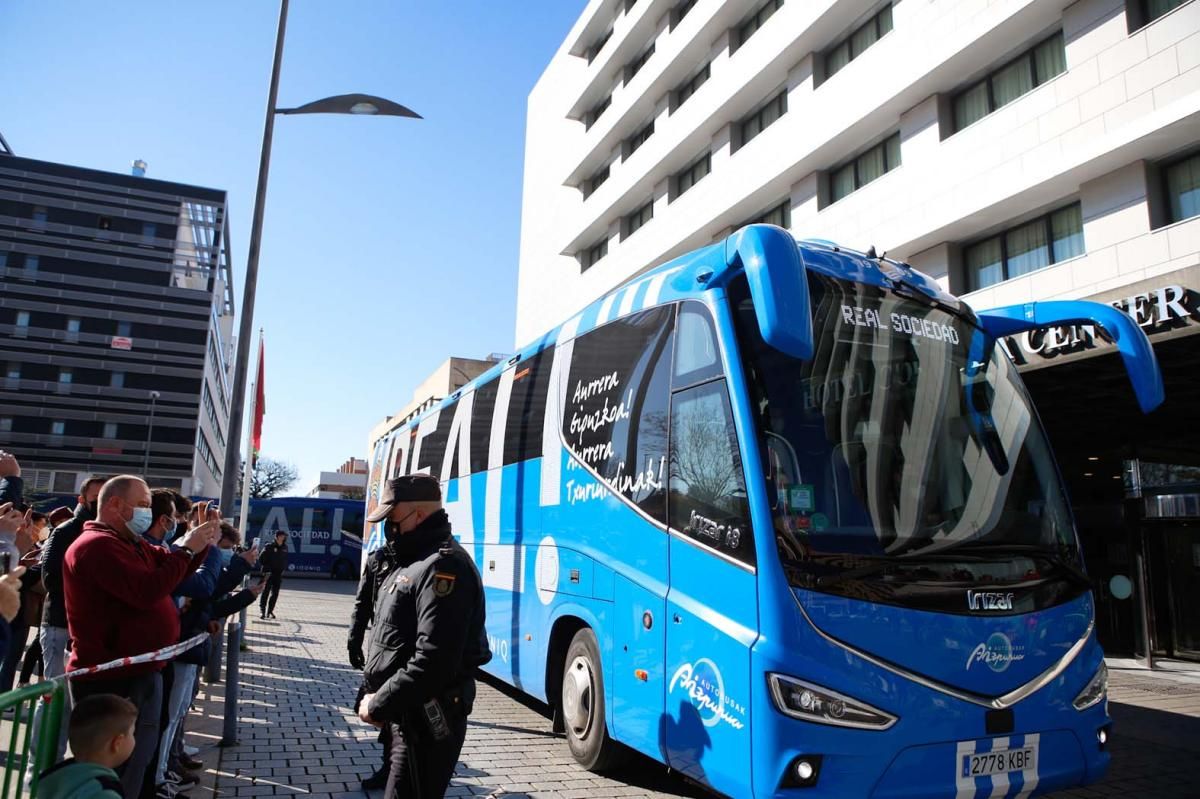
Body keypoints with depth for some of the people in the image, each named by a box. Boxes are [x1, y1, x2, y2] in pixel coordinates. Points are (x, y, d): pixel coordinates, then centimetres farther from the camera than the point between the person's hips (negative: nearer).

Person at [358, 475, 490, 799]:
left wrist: (379, 705, -19)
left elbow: (433, 661, -27)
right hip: (410, 712, 10)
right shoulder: (416, 562, 14)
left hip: (425, 720, -10)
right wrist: (377, 696, 10)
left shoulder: (443, 566, -21)